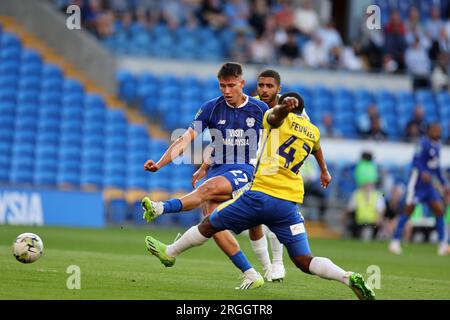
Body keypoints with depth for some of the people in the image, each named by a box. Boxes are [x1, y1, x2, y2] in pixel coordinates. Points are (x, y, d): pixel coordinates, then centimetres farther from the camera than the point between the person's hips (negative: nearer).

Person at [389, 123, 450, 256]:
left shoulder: (437, 146, 15)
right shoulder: (424, 143, -11)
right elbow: (416, 160, -22)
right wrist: (423, 173, -39)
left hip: (429, 185, 8)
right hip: (417, 183, -8)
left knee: (439, 210, 0)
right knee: (408, 210, -7)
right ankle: (395, 241, -1)